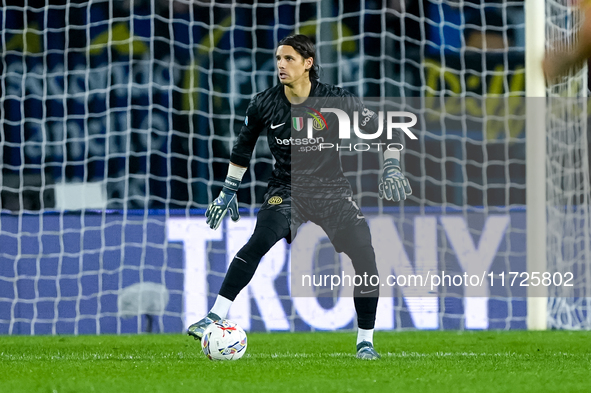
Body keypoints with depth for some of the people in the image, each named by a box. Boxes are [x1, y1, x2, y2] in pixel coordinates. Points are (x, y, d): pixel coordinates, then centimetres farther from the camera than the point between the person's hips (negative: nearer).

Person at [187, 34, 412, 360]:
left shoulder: (336, 100, -12)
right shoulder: (264, 104, -6)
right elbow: (243, 146, 12)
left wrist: (391, 168, -13)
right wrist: (228, 192, 15)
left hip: (332, 189, 0)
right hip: (286, 190, 0)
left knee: (365, 257, -12)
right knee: (260, 242, -28)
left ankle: (365, 342, 6)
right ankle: (215, 318, -29)